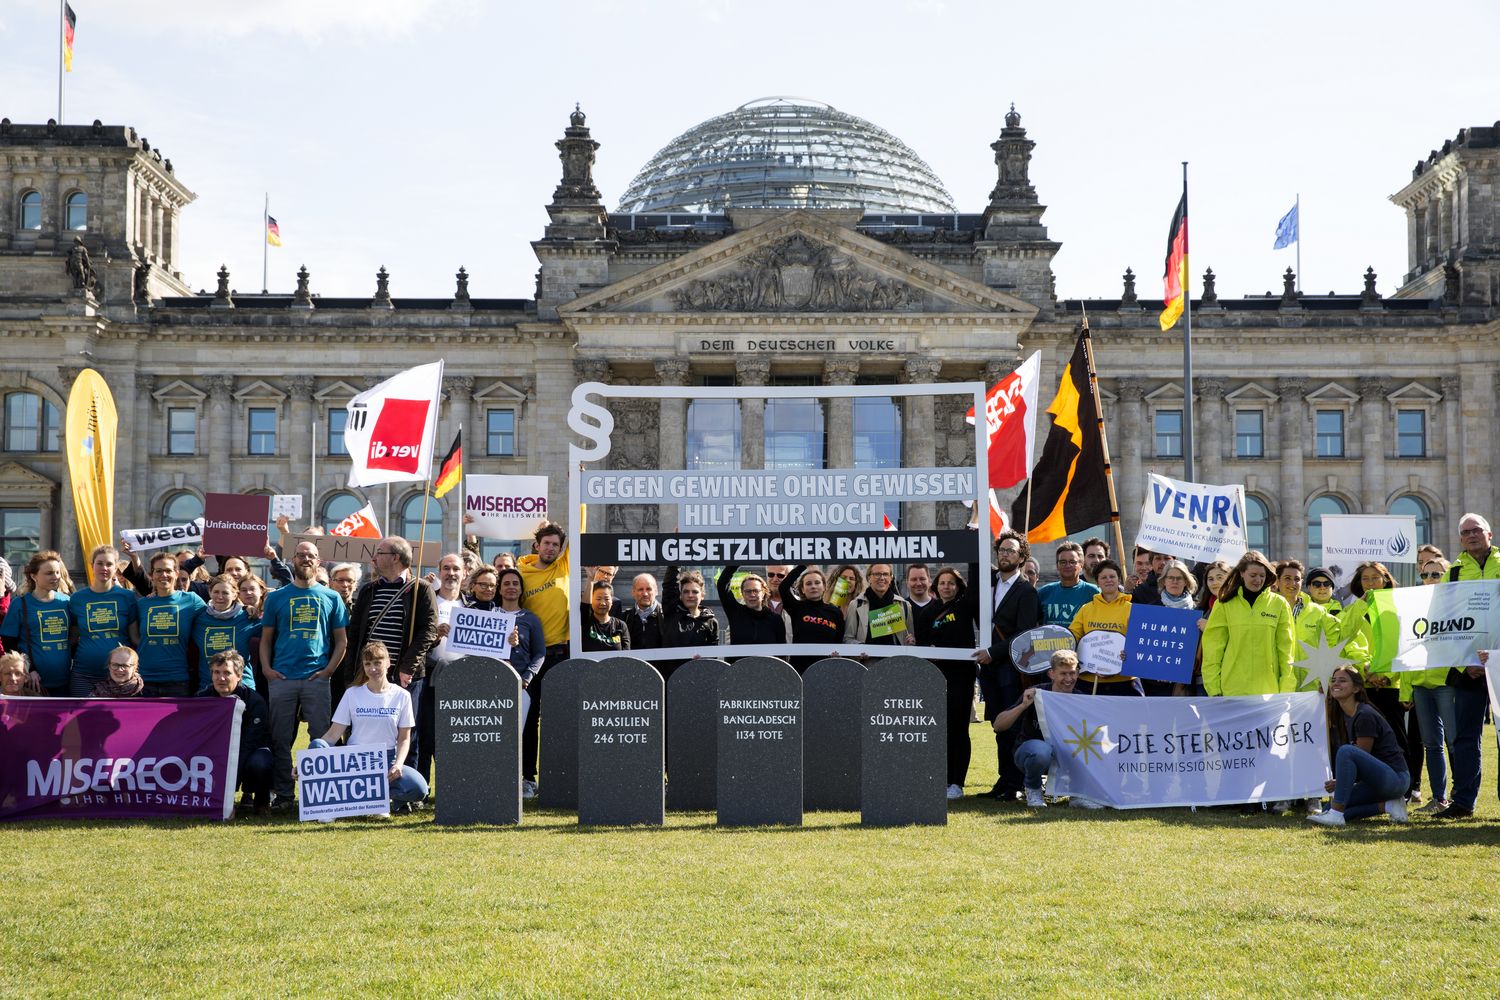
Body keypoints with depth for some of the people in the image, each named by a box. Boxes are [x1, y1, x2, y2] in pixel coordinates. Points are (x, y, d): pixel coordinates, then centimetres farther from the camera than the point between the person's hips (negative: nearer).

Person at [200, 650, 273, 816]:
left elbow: (250, 743, -26)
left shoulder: (254, 701, -19)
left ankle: (262, 801, -7)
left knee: (259, 763, -39)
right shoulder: (203, 698, -7)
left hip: (253, 751, -3)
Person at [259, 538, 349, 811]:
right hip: (281, 677, 1)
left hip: (317, 678, -1)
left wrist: (329, 670, -4)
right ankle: (283, 794, 8)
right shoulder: (277, 597, 12)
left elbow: (341, 640, 10)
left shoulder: (331, 598, 11)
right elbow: (266, 638, 13)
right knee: (280, 740, 2)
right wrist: (266, 668, -2)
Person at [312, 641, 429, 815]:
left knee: (418, 789, -30)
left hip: (387, 759, 0)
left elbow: (404, 738, 6)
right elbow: (334, 734, 0)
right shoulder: (352, 694, 5)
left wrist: (398, 764, -14)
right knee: (316, 745, -29)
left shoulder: (401, 696, 5)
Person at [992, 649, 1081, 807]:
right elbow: (998, 726, -20)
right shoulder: (1036, 694, -16)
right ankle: (1033, 789, -8)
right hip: (1029, 750, -4)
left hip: (1063, 755, 4)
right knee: (1041, 751, -41)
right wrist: (1024, 705, -33)